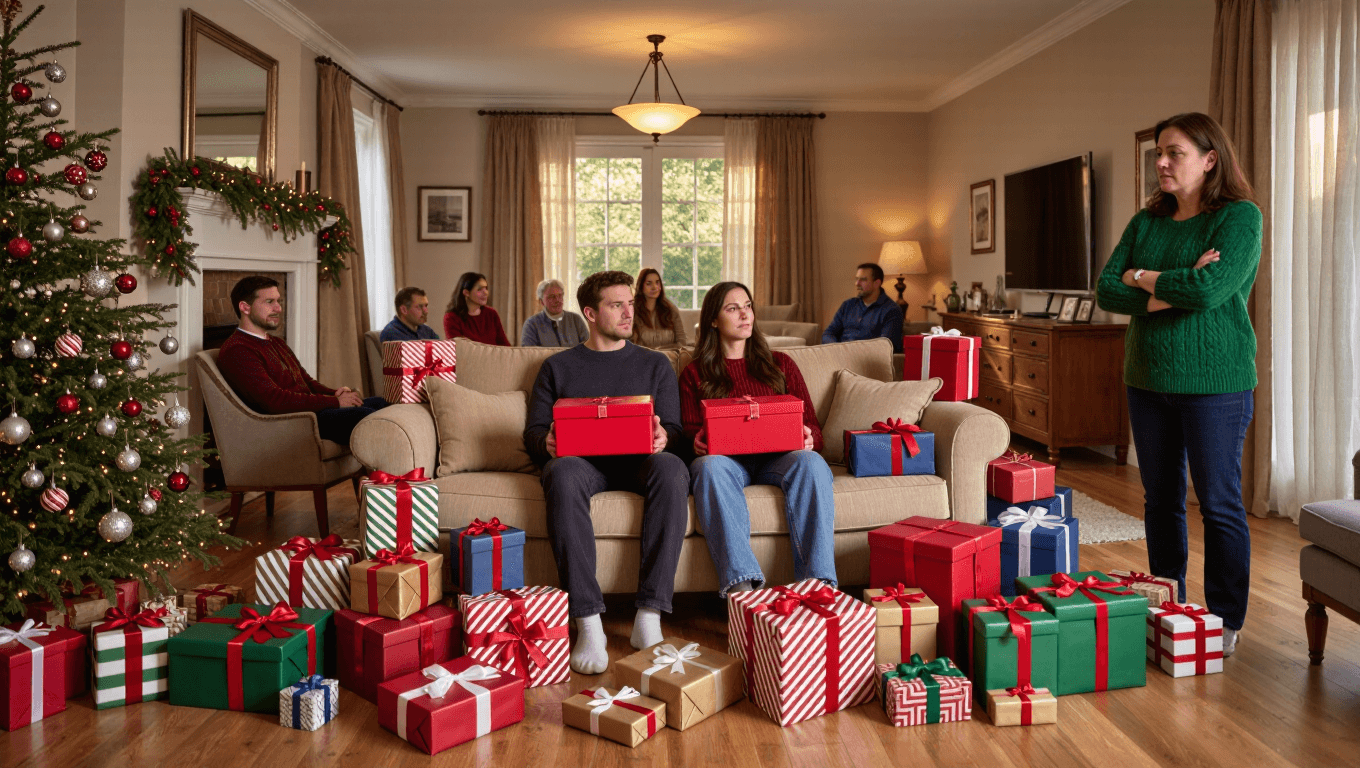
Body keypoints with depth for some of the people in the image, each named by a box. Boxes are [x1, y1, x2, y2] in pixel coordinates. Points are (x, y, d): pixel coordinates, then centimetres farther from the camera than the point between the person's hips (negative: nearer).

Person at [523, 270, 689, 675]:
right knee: (562, 473, -39)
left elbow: (673, 428, 14)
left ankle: (650, 614, -35)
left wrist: (663, 438, -12)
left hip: (639, 460, 1)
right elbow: (533, 431, 16)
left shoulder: (654, 365, 24)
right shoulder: (558, 367, 23)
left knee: (671, 468, -37)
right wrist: (547, 441, -10)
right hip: (582, 460, 0)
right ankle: (588, 622, -39)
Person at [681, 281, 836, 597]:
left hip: (778, 458, 1)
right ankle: (740, 582, -49)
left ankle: (817, 580, -41)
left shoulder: (780, 364, 24)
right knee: (710, 466, -38)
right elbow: (689, 430, 13)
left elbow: (810, 424, 17)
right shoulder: (695, 374, 21)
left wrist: (808, 438, -8)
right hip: (726, 458, -1)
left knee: (811, 463, -34)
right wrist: (699, 441, -13)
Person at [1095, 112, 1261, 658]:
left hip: (1214, 381, -6)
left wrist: (1142, 277, -7)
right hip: (1148, 378, 6)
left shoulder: (1240, 217, -6)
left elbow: (1210, 289, -21)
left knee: (1219, 504, 1)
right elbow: (1106, 291, 1)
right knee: (1160, 499, 11)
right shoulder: (1146, 222, 11)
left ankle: (1226, 623, 13)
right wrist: (1173, 293, -13)